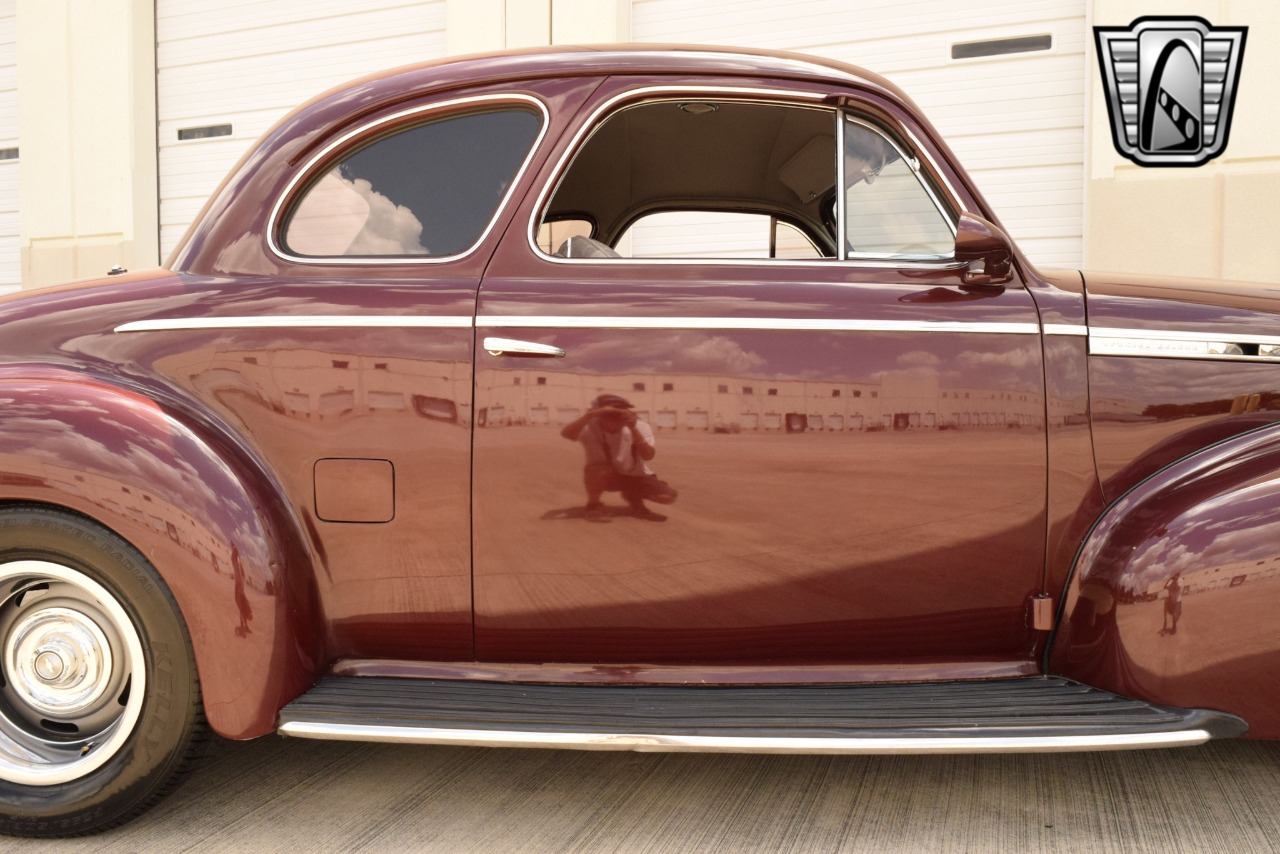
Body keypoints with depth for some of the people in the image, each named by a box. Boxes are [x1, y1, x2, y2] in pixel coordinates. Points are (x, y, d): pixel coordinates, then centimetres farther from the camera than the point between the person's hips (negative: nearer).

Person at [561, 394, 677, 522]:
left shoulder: (640, 427, -15)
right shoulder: (590, 428, -20)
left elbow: (648, 456, -30)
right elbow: (566, 434, -42)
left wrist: (633, 429, -37)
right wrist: (590, 415, -51)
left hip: (636, 477, 2)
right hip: (607, 477, -2)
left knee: (668, 496, -22)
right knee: (599, 468, -38)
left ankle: (634, 498, 11)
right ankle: (593, 506, -8)